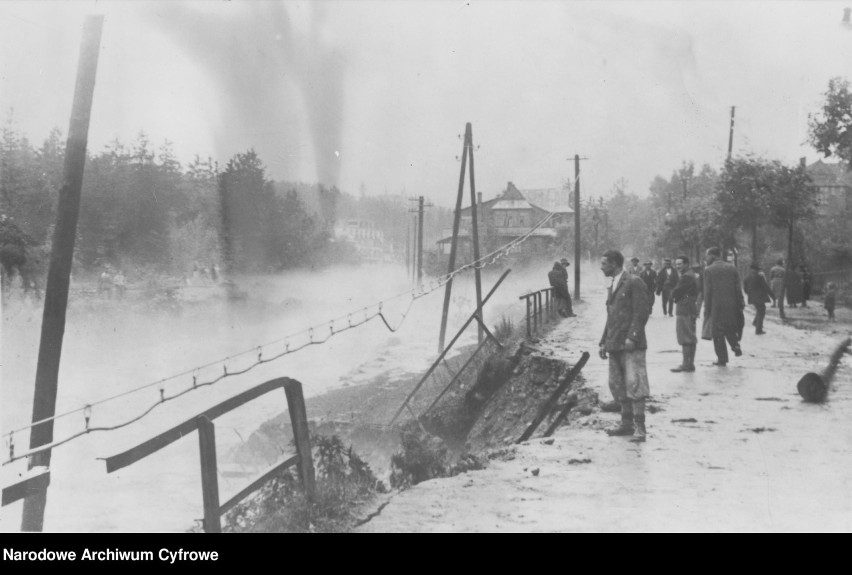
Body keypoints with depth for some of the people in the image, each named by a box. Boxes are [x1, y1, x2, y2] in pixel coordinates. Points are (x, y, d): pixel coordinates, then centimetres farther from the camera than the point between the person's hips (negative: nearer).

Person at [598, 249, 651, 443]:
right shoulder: (612, 288, 20)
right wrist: (603, 343, 17)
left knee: (634, 384, -10)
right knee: (617, 386, 9)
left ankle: (640, 428, -8)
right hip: (615, 345, 9)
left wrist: (632, 337, -20)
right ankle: (627, 424, 18)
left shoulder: (634, 283, -6)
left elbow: (641, 313, -13)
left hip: (631, 344, -8)